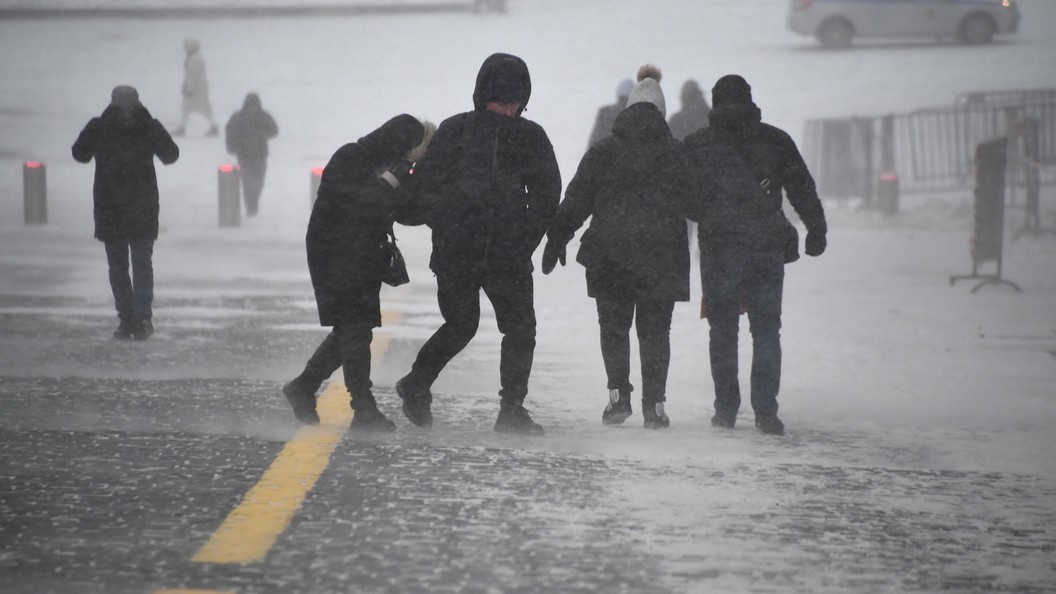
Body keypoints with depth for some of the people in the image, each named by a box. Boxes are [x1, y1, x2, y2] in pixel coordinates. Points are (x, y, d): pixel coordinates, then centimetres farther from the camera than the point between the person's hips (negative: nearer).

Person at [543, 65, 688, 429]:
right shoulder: (677, 156, 0)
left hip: (610, 257, 0)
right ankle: (654, 403, 3)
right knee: (655, 330, 8)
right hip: (662, 260, 0)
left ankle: (618, 395, 1)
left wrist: (556, 240, 11)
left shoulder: (602, 153, 0)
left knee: (613, 327, 12)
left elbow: (575, 202, 2)